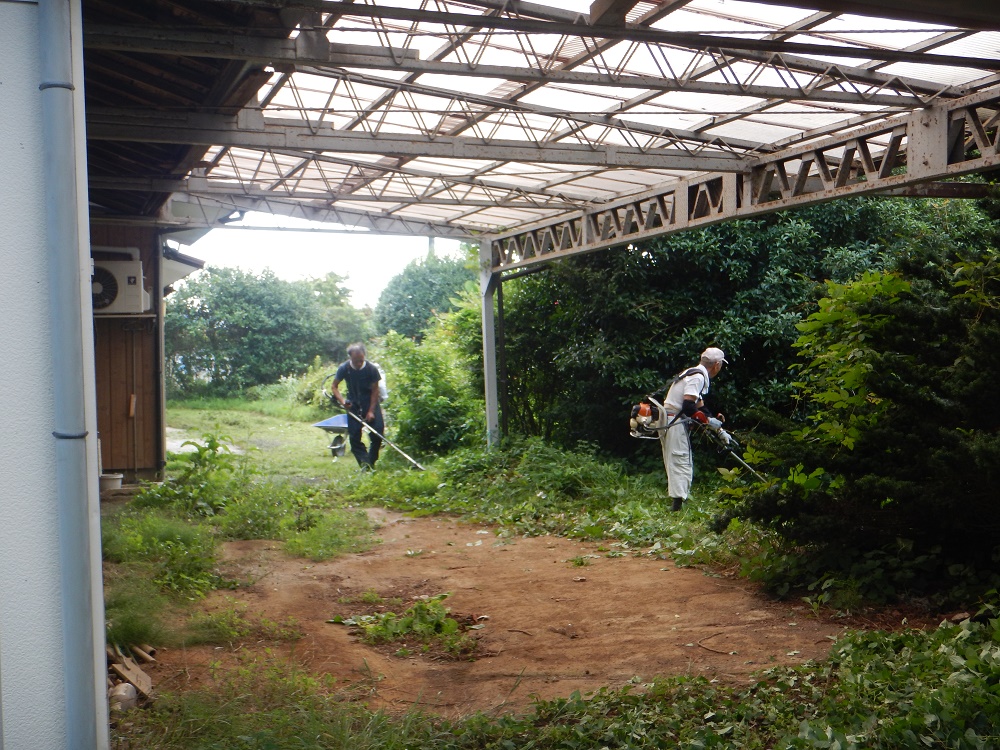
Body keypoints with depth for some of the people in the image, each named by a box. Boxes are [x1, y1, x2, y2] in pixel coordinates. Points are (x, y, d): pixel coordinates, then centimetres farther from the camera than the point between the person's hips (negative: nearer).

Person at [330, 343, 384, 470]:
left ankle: (371, 461, 5)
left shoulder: (372, 369, -17)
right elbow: (334, 386, -2)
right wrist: (342, 401, -20)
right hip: (353, 405, 1)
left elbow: (375, 390, -9)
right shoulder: (344, 369, -14)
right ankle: (364, 462, -7)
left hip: (370, 403, -1)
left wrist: (371, 411, -14)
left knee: (378, 431, -12)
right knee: (354, 435, -9)